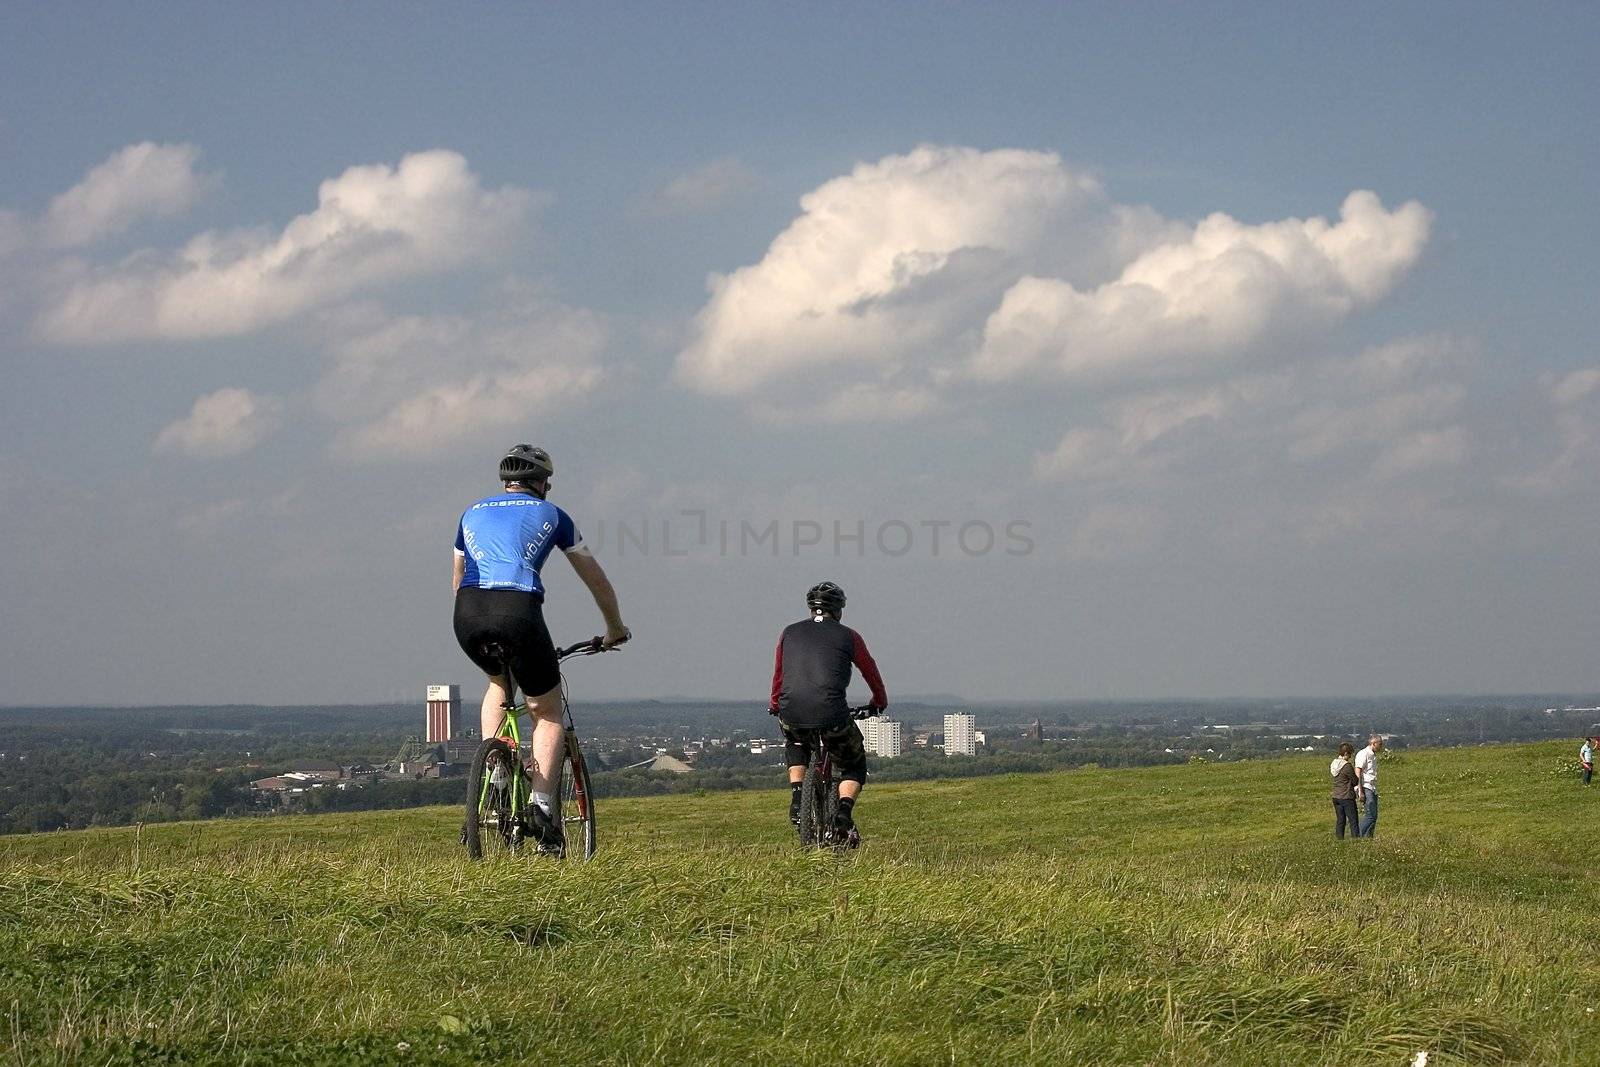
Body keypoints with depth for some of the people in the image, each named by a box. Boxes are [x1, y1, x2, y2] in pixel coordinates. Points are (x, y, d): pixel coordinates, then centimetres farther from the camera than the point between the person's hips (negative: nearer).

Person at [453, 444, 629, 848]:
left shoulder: (473, 512, 28)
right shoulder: (550, 514, 20)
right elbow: (596, 579, 28)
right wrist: (615, 629, 42)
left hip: (468, 614, 3)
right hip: (518, 610, -3)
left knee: (498, 682, 35)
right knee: (547, 713, 14)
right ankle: (541, 807, -4)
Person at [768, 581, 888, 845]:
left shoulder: (789, 633, 17)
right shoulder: (848, 636, 11)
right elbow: (870, 671, 23)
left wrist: (775, 705, 46)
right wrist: (880, 702, 42)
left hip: (791, 714, 3)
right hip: (832, 714, -2)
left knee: (795, 745, 38)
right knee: (854, 767, 21)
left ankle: (797, 799, 20)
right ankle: (844, 815, -3)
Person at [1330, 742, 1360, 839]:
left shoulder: (1333, 764, 6)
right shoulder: (1347, 766, -17)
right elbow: (1355, 781, -9)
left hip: (1336, 797, 7)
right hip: (1347, 797, -7)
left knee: (1340, 821, 11)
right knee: (1353, 821, -1)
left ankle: (1339, 840, 9)